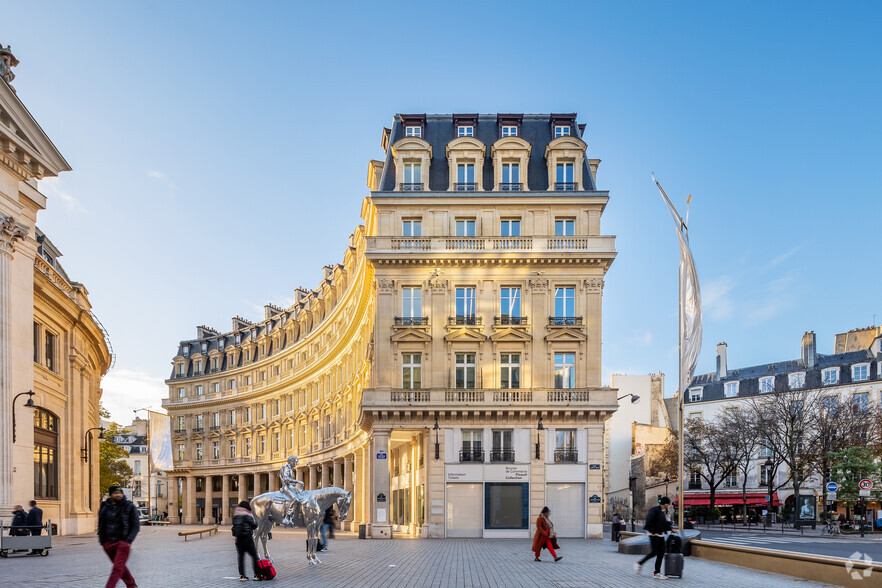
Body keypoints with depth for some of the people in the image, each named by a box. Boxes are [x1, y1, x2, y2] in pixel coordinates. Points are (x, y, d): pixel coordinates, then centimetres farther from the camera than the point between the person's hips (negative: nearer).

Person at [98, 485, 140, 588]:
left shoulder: (129, 507, -4)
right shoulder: (104, 507, 6)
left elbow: (136, 526, -3)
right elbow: (100, 525, 15)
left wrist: (128, 541, -13)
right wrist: (102, 541, 6)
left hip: (123, 542, -4)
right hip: (108, 543, 4)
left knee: (118, 567, -13)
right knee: (120, 566, 14)